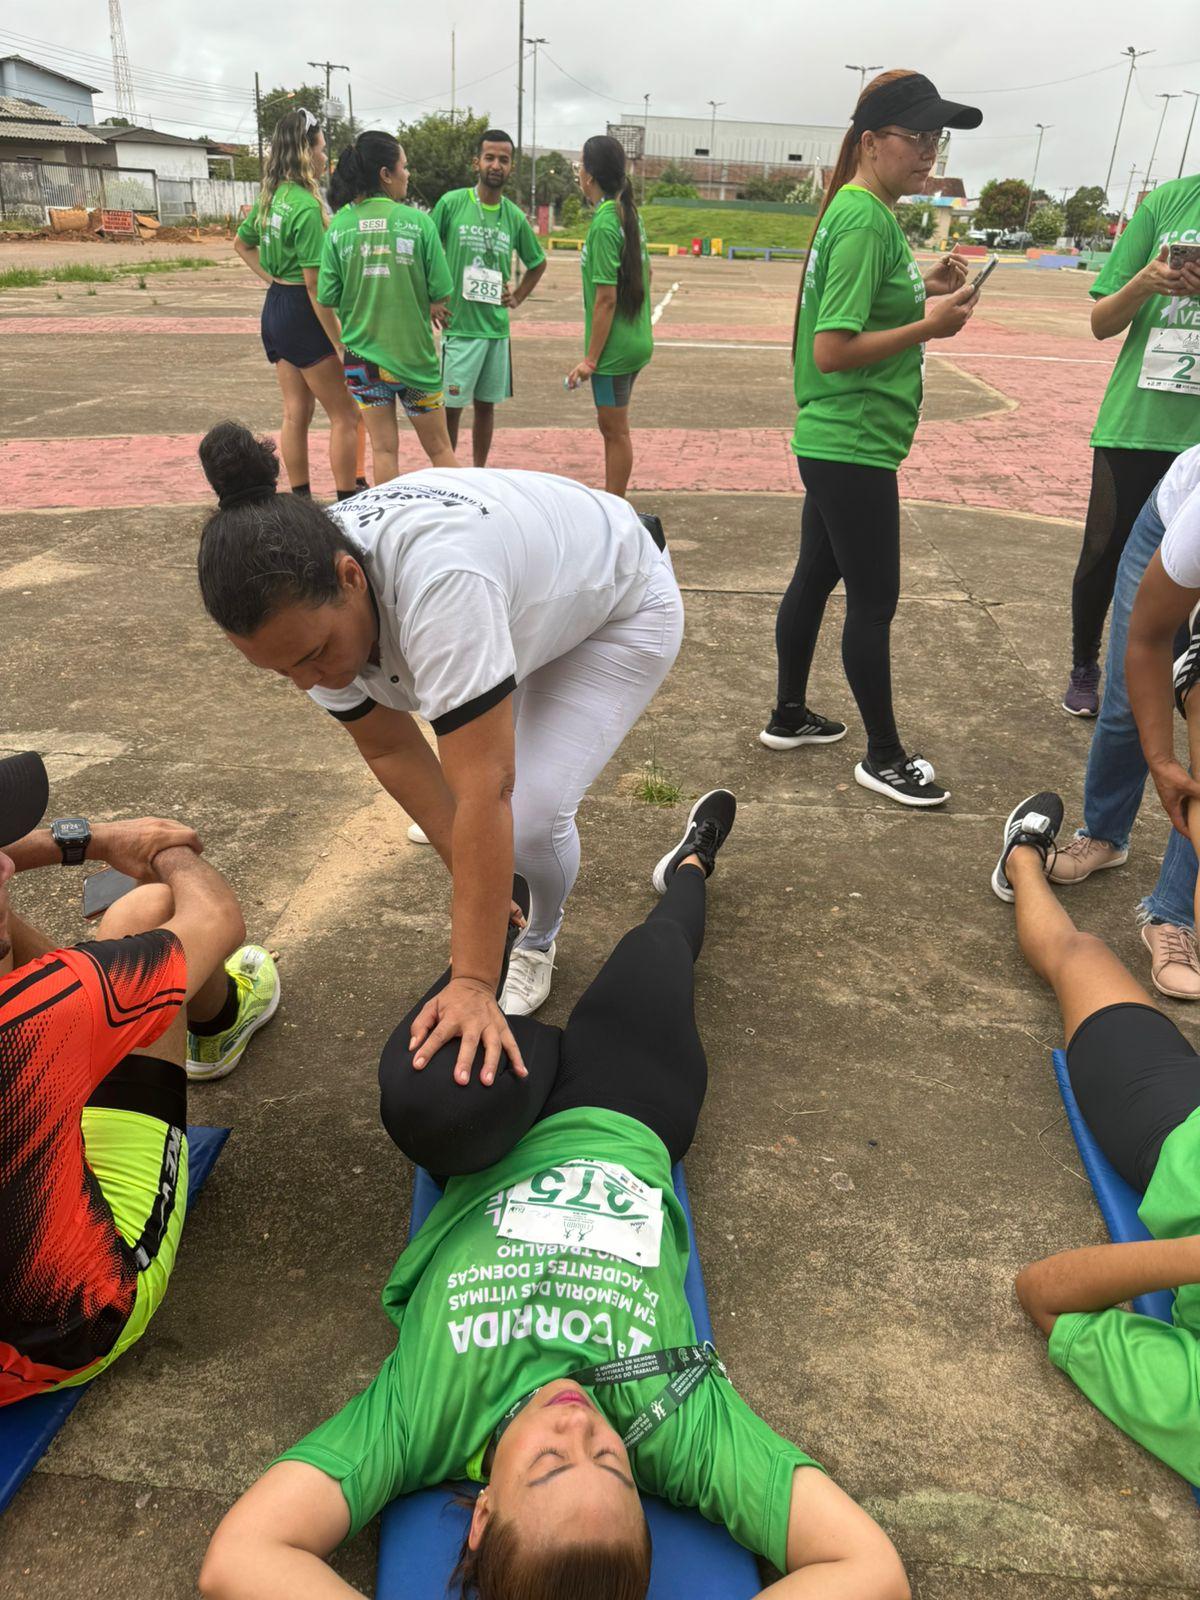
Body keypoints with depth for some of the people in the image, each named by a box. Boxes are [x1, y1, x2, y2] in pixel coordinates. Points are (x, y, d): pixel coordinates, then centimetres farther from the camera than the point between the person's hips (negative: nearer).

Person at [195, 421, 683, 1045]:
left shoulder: (438, 579, -46)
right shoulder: (301, 604, -22)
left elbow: (484, 790, -46)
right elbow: (390, 749, -11)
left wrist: (473, 983, -42)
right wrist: (470, 874, -14)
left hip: (624, 605, -7)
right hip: (528, 605, 7)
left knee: (532, 813, -18)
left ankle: (539, 939, 14)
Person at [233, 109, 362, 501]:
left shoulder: (271, 197, 8)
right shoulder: (307, 206, -18)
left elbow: (241, 243, 24)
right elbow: (315, 286, -21)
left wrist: (271, 279, 16)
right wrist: (343, 346, -19)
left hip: (274, 307, 9)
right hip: (302, 313, -9)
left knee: (295, 413, 12)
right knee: (346, 416, -1)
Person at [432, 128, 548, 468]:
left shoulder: (515, 217, 7)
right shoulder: (451, 203, -3)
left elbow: (538, 263, 23)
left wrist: (517, 297, 11)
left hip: (497, 326, 4)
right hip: (458, 325, -4)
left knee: (486, 404, 10)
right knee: (451, 406, -1)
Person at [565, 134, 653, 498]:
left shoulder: (604, 223, -18)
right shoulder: (630, 214, 8)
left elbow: (606, 298, -20)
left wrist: (590, 359, -18)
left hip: (614, 348, -9)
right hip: (637, 341, 9)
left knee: (615, 431, 1)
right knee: (613, 427, 18)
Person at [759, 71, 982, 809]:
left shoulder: (865, 212, 13)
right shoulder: (865, 221, -17)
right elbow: (831, 352, -23)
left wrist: (924, 291, 6)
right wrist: (930, 326, -18)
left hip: (836, 443, 10)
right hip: (854, 445, -10)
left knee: (817, 576, 16)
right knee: (874, 600, -2)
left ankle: (790, 715, 30)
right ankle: (885, 757, 11)